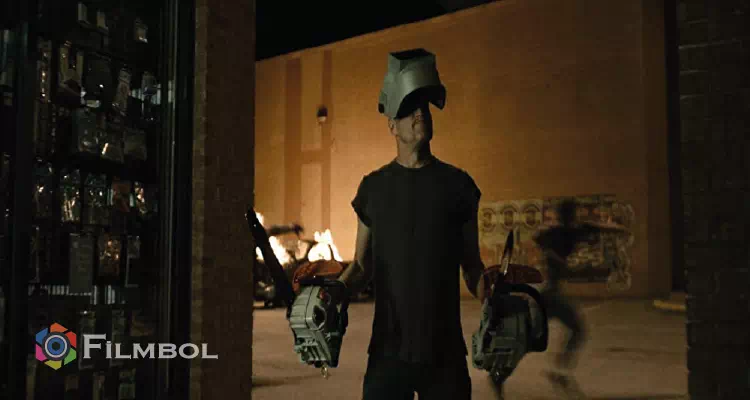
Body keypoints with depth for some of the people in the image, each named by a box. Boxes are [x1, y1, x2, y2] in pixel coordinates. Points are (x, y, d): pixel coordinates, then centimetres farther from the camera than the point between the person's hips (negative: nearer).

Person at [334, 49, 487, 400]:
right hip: (388, 352, 0)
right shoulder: (374, 187, 4)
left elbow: (471, 264, 6)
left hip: (446, 353, 0)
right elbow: (362, 265, 9)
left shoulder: (457, 185, 3)